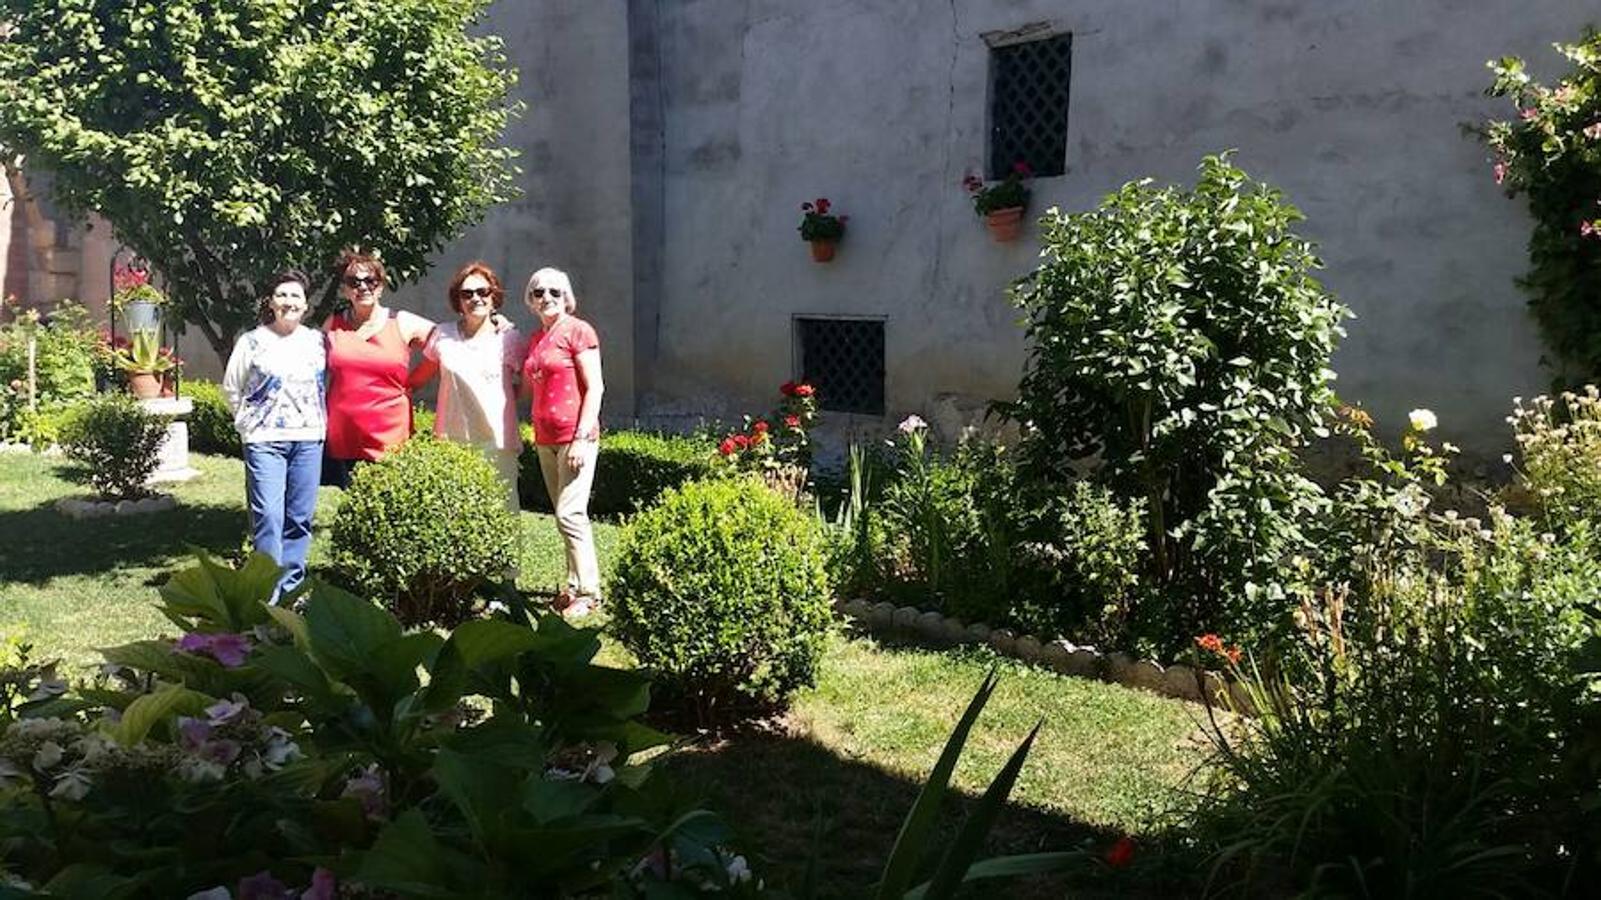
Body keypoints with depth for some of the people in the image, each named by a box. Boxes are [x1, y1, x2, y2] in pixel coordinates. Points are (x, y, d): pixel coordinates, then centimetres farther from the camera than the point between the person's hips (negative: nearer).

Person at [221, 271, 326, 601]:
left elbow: (326, 384, 16)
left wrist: (321, 422, 7)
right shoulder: (252, 342, 0)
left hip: (309, 438, 3)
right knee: (268, 516, -9)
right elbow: (231, 388, 9)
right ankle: (268, 592, -4)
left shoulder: (316, 341, 7)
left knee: (300, 517, 6)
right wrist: (249, 423, 5)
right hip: (264, 441, -3)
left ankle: (291, 586, 17)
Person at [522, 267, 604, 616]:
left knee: (569, 514, -11)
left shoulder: (578, 331, -6)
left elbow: (595, 387, -11)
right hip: (545, 439, 7)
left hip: (575, 436, -7)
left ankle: (587, 590, -3)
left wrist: (582, 438, -16)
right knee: (565, 515, 10)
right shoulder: (534, 340, 15)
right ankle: (575, 583, 17)